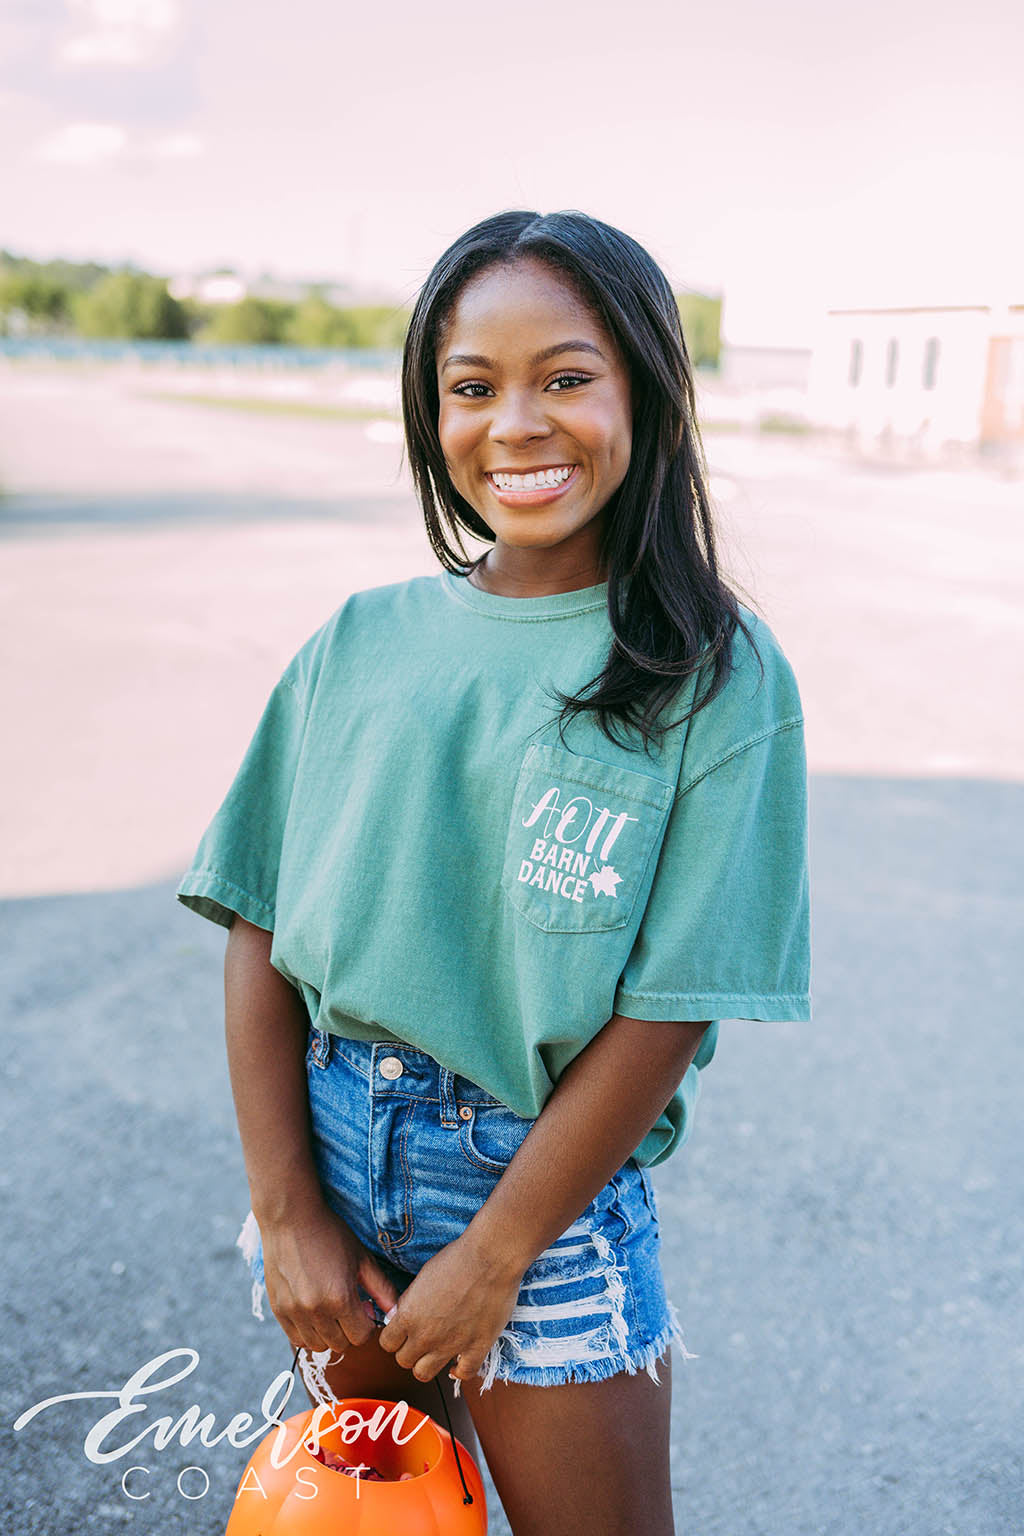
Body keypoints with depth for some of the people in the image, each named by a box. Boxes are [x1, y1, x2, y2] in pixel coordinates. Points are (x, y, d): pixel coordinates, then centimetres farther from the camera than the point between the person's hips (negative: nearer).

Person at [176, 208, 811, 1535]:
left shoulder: (719, 675, -11)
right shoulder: (362, 642, -3)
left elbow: (672, 1008, -13)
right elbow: (262, 930, -2)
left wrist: (493, 1254, -11)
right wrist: (285, 1211, -6)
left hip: (550, 1178, -3)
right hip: (330, 1143, 3)